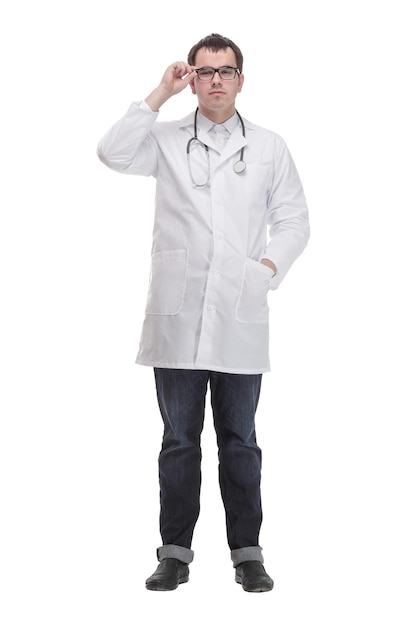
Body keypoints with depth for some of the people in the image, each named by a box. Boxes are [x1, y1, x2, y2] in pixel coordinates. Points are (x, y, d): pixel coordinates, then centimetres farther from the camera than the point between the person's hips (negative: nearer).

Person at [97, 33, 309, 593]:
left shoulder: (269, 147, 12)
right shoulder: (166, 141, 9)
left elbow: (294, 220, 12)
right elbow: (113, 153, -9)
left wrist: (270, 265, -5)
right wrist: (159, 95, -5)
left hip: (241, 316, 0)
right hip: (178, 315, 0)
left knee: (239, 440, 6)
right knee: (179, 438, 6)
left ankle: (247, 553, 15)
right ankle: (175, 552, 15)